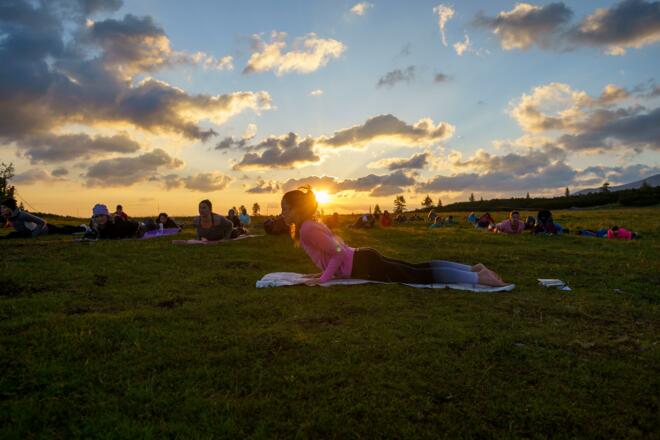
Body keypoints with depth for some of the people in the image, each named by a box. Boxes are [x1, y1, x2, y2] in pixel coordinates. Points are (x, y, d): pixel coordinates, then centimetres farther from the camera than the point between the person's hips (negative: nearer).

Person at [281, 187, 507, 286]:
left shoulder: (307, 229, -16)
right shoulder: (313, 225, 15)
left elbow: (339, 253, -21)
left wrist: (323, 279, -17)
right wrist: (325, 272, 22)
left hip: (364, 266, -9)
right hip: (362, 259, 9)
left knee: (422, 275, -10)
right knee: (419, 269, 11)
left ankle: (478, 277, -12)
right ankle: (474, 269, 13)